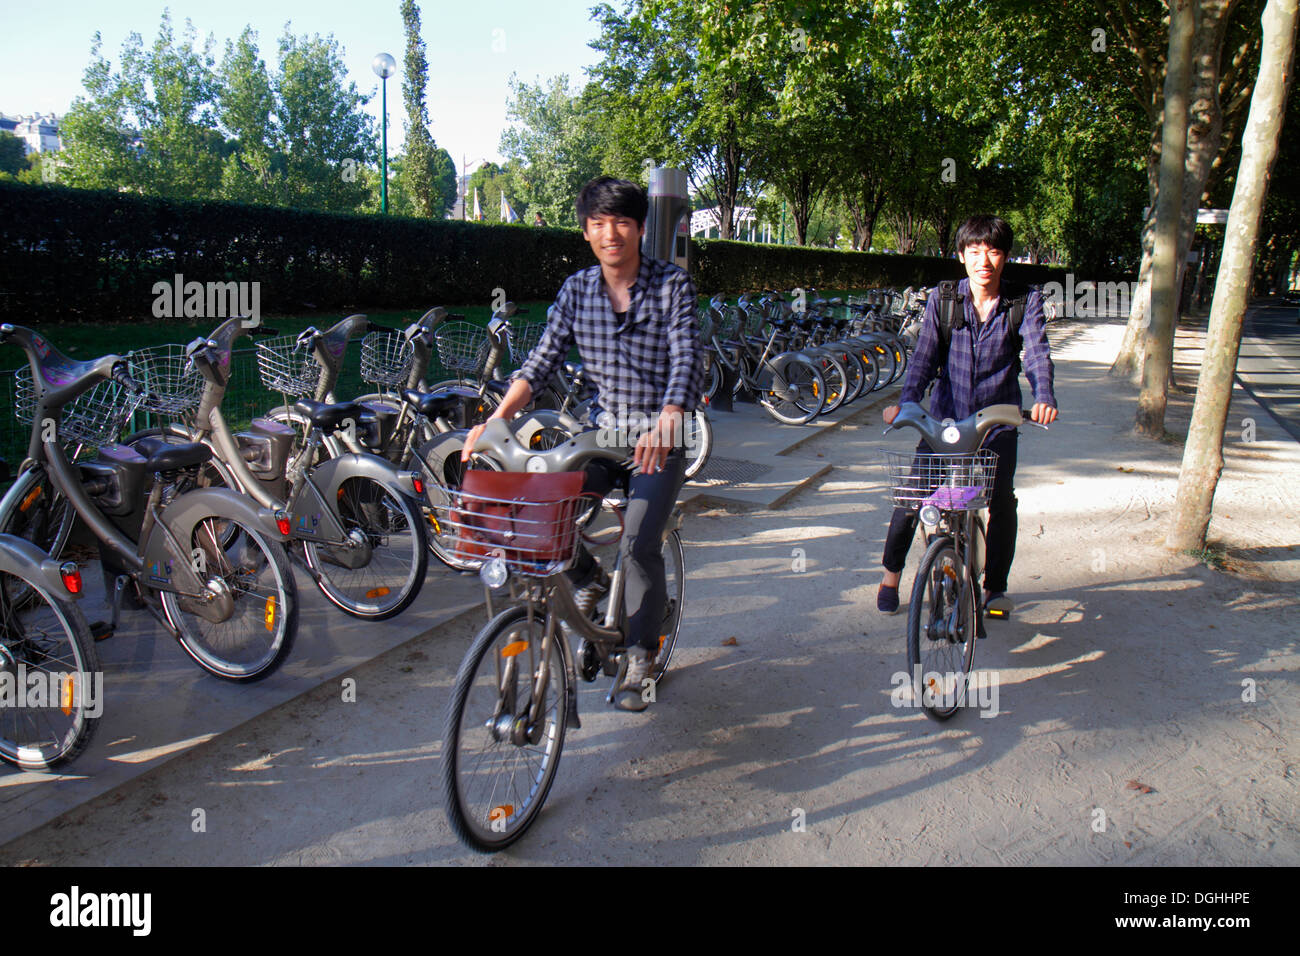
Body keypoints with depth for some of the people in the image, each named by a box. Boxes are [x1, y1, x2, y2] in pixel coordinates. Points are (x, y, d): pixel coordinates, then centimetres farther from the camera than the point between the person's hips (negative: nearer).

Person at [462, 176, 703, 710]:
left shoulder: (671, 285, -9)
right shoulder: (577, 291, 2)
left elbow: (686, 360, -21)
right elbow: (541, 362, -1)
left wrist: (665, 423, -40)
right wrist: (496, 419, -16)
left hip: (661, 436, -4)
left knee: (639, 542, -20)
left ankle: (641, 658, 2)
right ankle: (589, 581, 13)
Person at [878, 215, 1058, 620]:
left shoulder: (1025, 300, -4)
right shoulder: (942, 299, -2)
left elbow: (1038, 353, -15)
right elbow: (923, 358, -5)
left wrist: (1044, 397, -34)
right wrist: (905, 402, -21)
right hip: (945, 415, 0)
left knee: (1001, 499, -6)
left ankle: (995, 586, 16)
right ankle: (891, 572, 20)